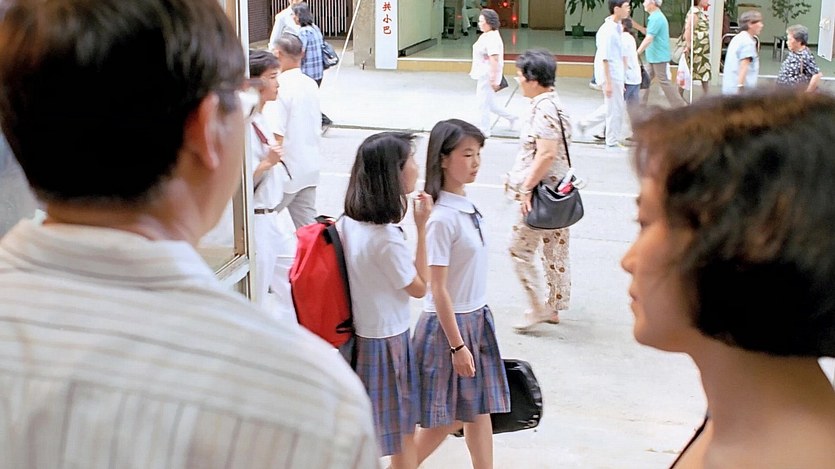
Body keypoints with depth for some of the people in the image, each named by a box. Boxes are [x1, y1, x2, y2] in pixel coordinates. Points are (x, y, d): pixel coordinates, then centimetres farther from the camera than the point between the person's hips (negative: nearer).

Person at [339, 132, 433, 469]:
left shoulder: (348, 223, -2)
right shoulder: (387, 238, -26)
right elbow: (419, 288, -12)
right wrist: (421, 227, -14)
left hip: (357, 335, 8)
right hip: (387, 340, -8)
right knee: (403, 434, 11)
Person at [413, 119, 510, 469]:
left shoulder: (467, 207, 3)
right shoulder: (441, 218, -21)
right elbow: (438, 290, -20)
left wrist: (476, 321, 15)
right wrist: (457, 345, -18)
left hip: (477, 319, 8)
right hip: (448, 324, -8)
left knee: (479, 408, 14)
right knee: (445, 418, 4)